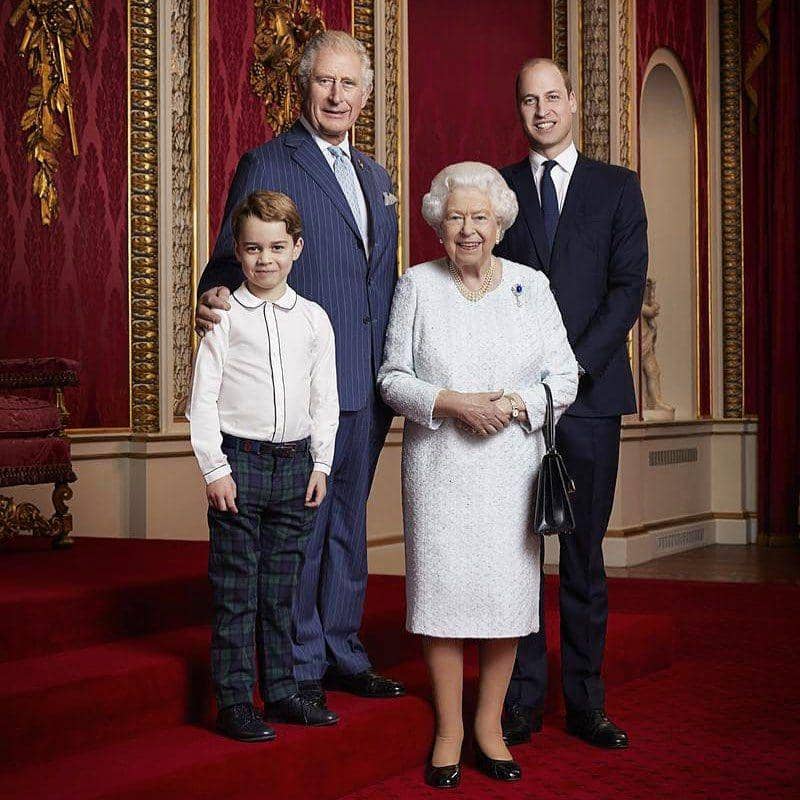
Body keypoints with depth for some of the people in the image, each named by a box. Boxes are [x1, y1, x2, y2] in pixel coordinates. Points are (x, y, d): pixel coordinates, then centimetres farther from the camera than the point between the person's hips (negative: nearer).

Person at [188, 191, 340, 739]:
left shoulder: (313, 319, 6)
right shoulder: (225, 316, -3)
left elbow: (326, 399, 11)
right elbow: (204, 397, -4)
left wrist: (321, 463, 6)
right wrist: (215, 467, -9)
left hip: (295, 463, 3)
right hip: (239, 461, -3)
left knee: (282, 587, 12)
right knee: (236, 591, 1)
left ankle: (282, 691, 22)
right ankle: (235, 701, 8)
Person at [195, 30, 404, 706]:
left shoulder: (376, 177, 17)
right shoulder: (267, 165, -5)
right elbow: (233, 262, -7)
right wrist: (215, 298, -29)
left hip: (368, 383, 7)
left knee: (349, 520, 15)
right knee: (301, 524, 0)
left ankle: (343, 652, 27)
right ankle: (301, 664, 12)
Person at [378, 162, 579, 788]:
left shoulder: (531, 285, 6)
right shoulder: (417, 286, 4)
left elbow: (564, 377, 5)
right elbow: (393, 377, 3)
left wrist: (514, 404, -13)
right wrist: (452, 403, -13)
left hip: (511, 464, 1)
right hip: (439, 467, -1)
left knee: (507, 590, 2)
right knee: (442, 587, -2)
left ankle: (489, 724, 17)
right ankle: (449, 730, 11)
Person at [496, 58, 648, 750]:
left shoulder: (617, 188, 9)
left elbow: (628, 288, 1)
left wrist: (571, 368, -10)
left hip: (590, 392, 0)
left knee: (585, 554, 4)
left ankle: (586, 702, 10)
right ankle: (521, 700, 7)